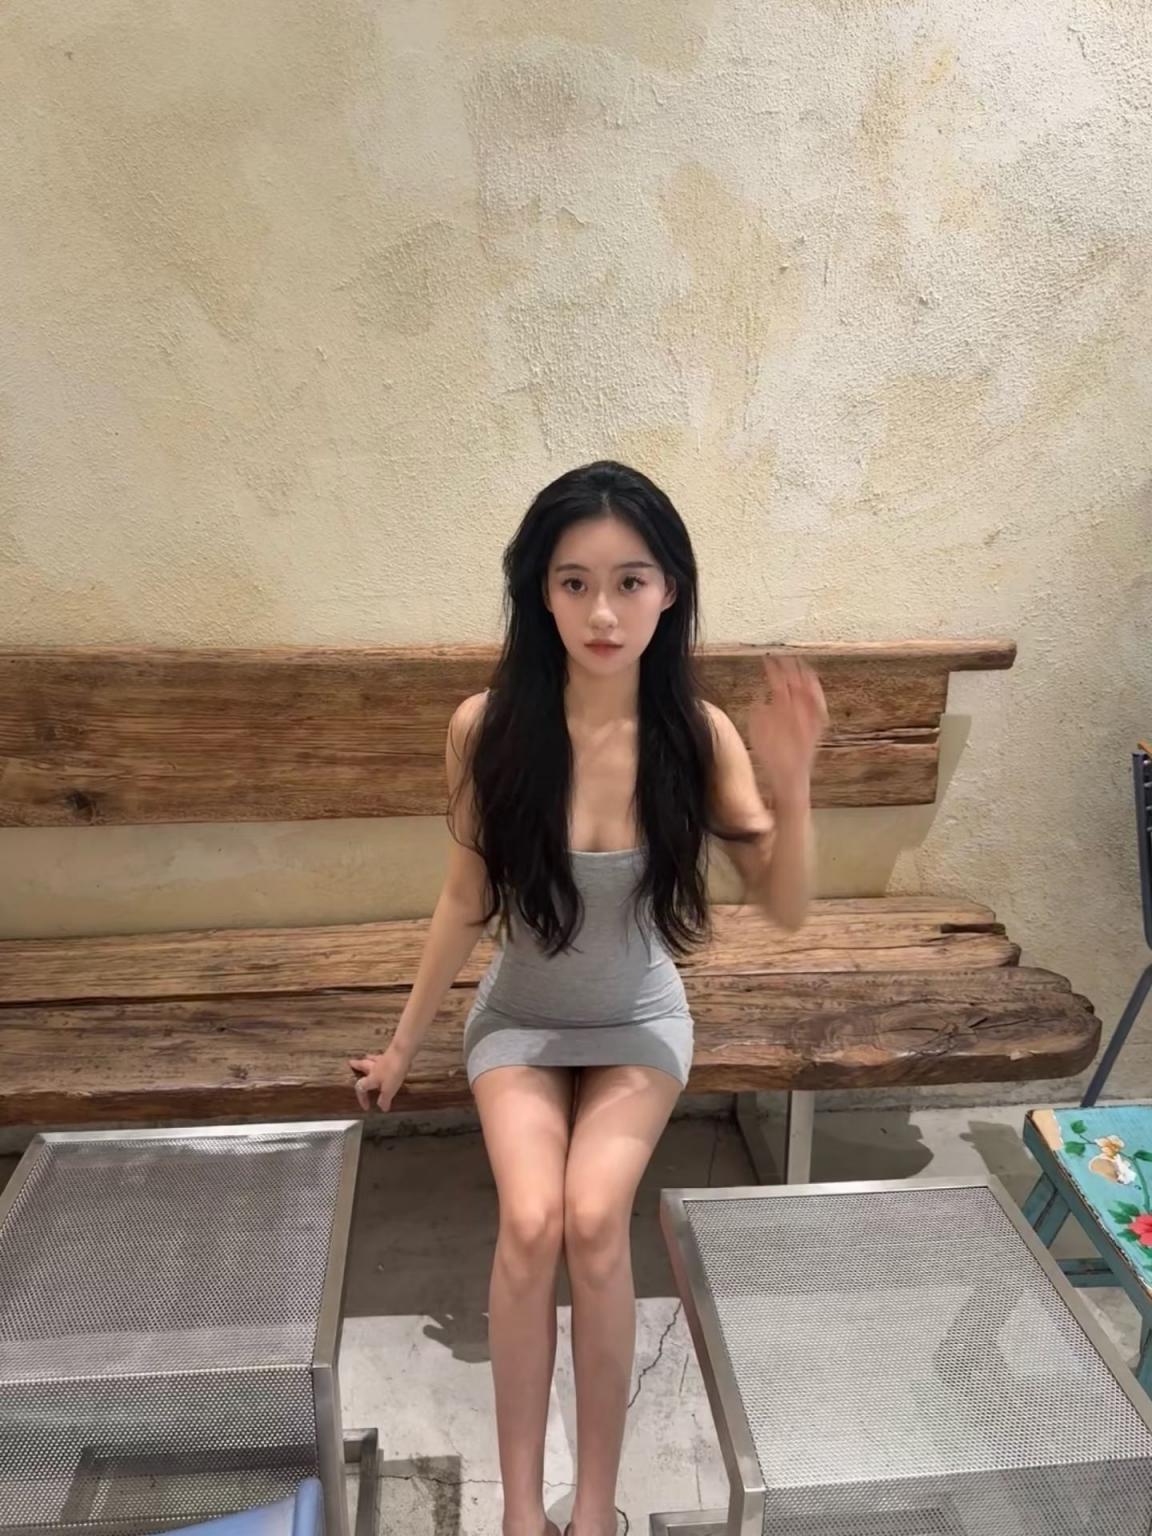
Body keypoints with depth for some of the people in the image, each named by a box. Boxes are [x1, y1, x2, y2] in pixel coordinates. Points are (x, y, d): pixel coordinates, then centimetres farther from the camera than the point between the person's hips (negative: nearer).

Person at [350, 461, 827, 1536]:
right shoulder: (488, 727, -21)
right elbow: (466, 901, -7)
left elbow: (786, 909, -13)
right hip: (519, 1021, 0)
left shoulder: (699, 734, -19)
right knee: (531, 1223, -21)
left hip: (639, 1023, 0)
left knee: (595, 1220, -20)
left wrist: (791, 782, -31)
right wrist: (403, 1044, 3)